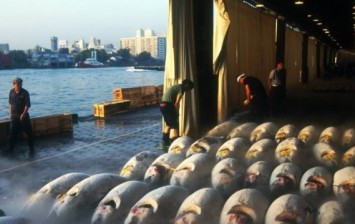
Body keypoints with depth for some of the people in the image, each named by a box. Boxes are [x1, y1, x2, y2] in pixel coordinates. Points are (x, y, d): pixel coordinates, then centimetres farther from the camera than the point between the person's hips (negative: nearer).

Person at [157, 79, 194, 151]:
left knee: (168, 124, 24)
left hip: (163, 104, 10)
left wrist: (176, 113, 14)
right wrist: (177, 114, 1)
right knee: (174, 126, -3)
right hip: (168, 105, -10)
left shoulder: (177, 86, 23)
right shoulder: (181, 88, -6)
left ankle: (165, 143, 32)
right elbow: (176, 103, -10)